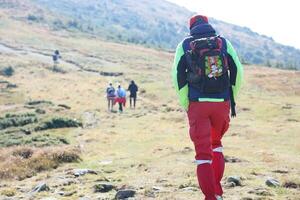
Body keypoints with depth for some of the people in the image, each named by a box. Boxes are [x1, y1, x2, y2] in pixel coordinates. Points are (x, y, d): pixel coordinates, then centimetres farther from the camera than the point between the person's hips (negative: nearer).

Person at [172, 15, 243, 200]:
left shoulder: (185, 45, 6)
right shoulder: (223, 42, 9)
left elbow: (178, 76, -4)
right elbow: (238, 70, 2)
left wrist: (186, 106, 1)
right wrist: (233, 100, 10)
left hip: (197, 103, -2)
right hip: (222, 103, 2)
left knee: (203, 152, 2)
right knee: (216, 143, 24)